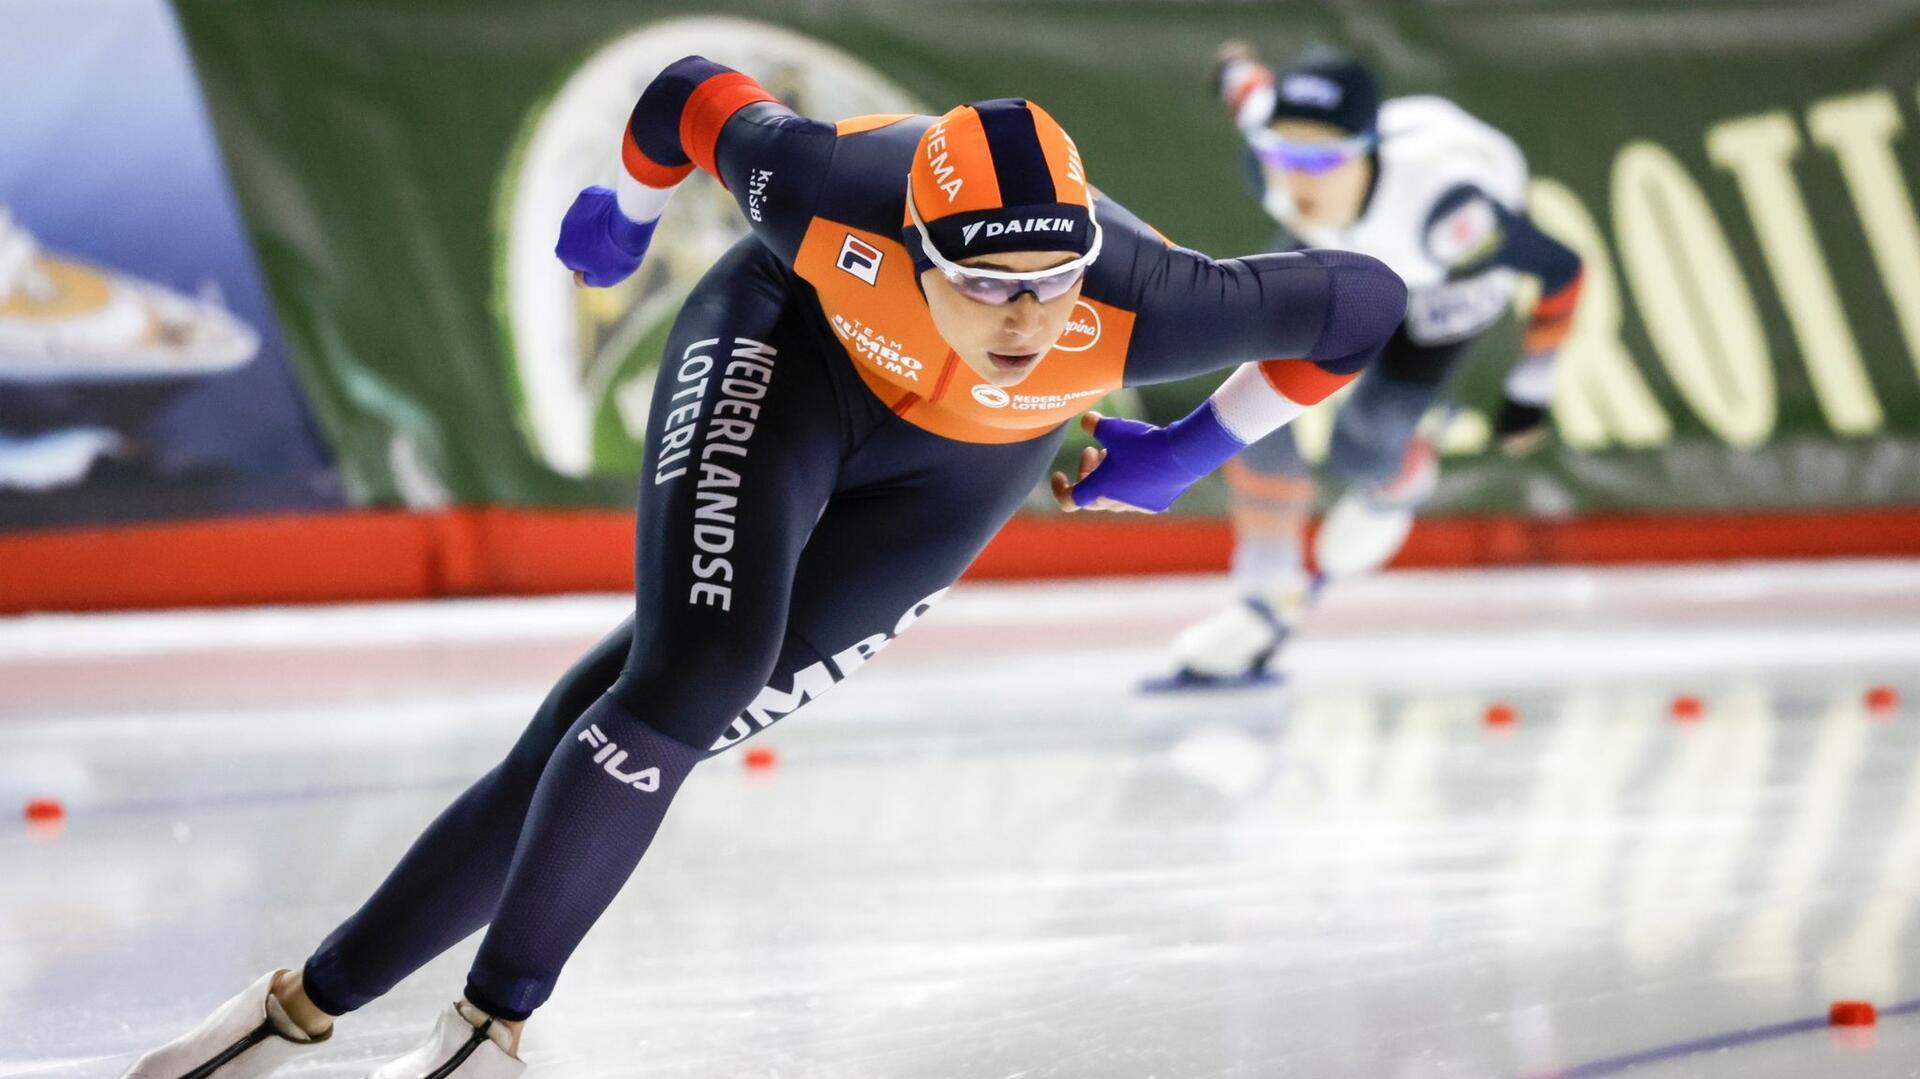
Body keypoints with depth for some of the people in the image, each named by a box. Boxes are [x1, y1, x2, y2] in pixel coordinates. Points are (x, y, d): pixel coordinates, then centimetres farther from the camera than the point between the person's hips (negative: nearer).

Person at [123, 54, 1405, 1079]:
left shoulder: (1140, 304, -40)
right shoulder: (829, 193, -39)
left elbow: (1362, 300, -25)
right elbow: (695, 93, -18)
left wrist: (1194, 450, -15)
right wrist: (625, 211, 2)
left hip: (959, 469, 1)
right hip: (793, 345, -1)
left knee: (660, 719, -5)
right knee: (697, 664, -24)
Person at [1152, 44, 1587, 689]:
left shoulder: (1446, 206, -47)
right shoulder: (1272, 158, -35)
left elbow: (1561, 271, -31)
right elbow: (1252, 88, -10)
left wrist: (1530, 390, -18)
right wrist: (1237, 68, 15)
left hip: (1449, 279, -4)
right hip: (1331, 249, 4)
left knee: (1359, 448, -15)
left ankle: (1403, 482, 25)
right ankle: (1267, 597, 6)